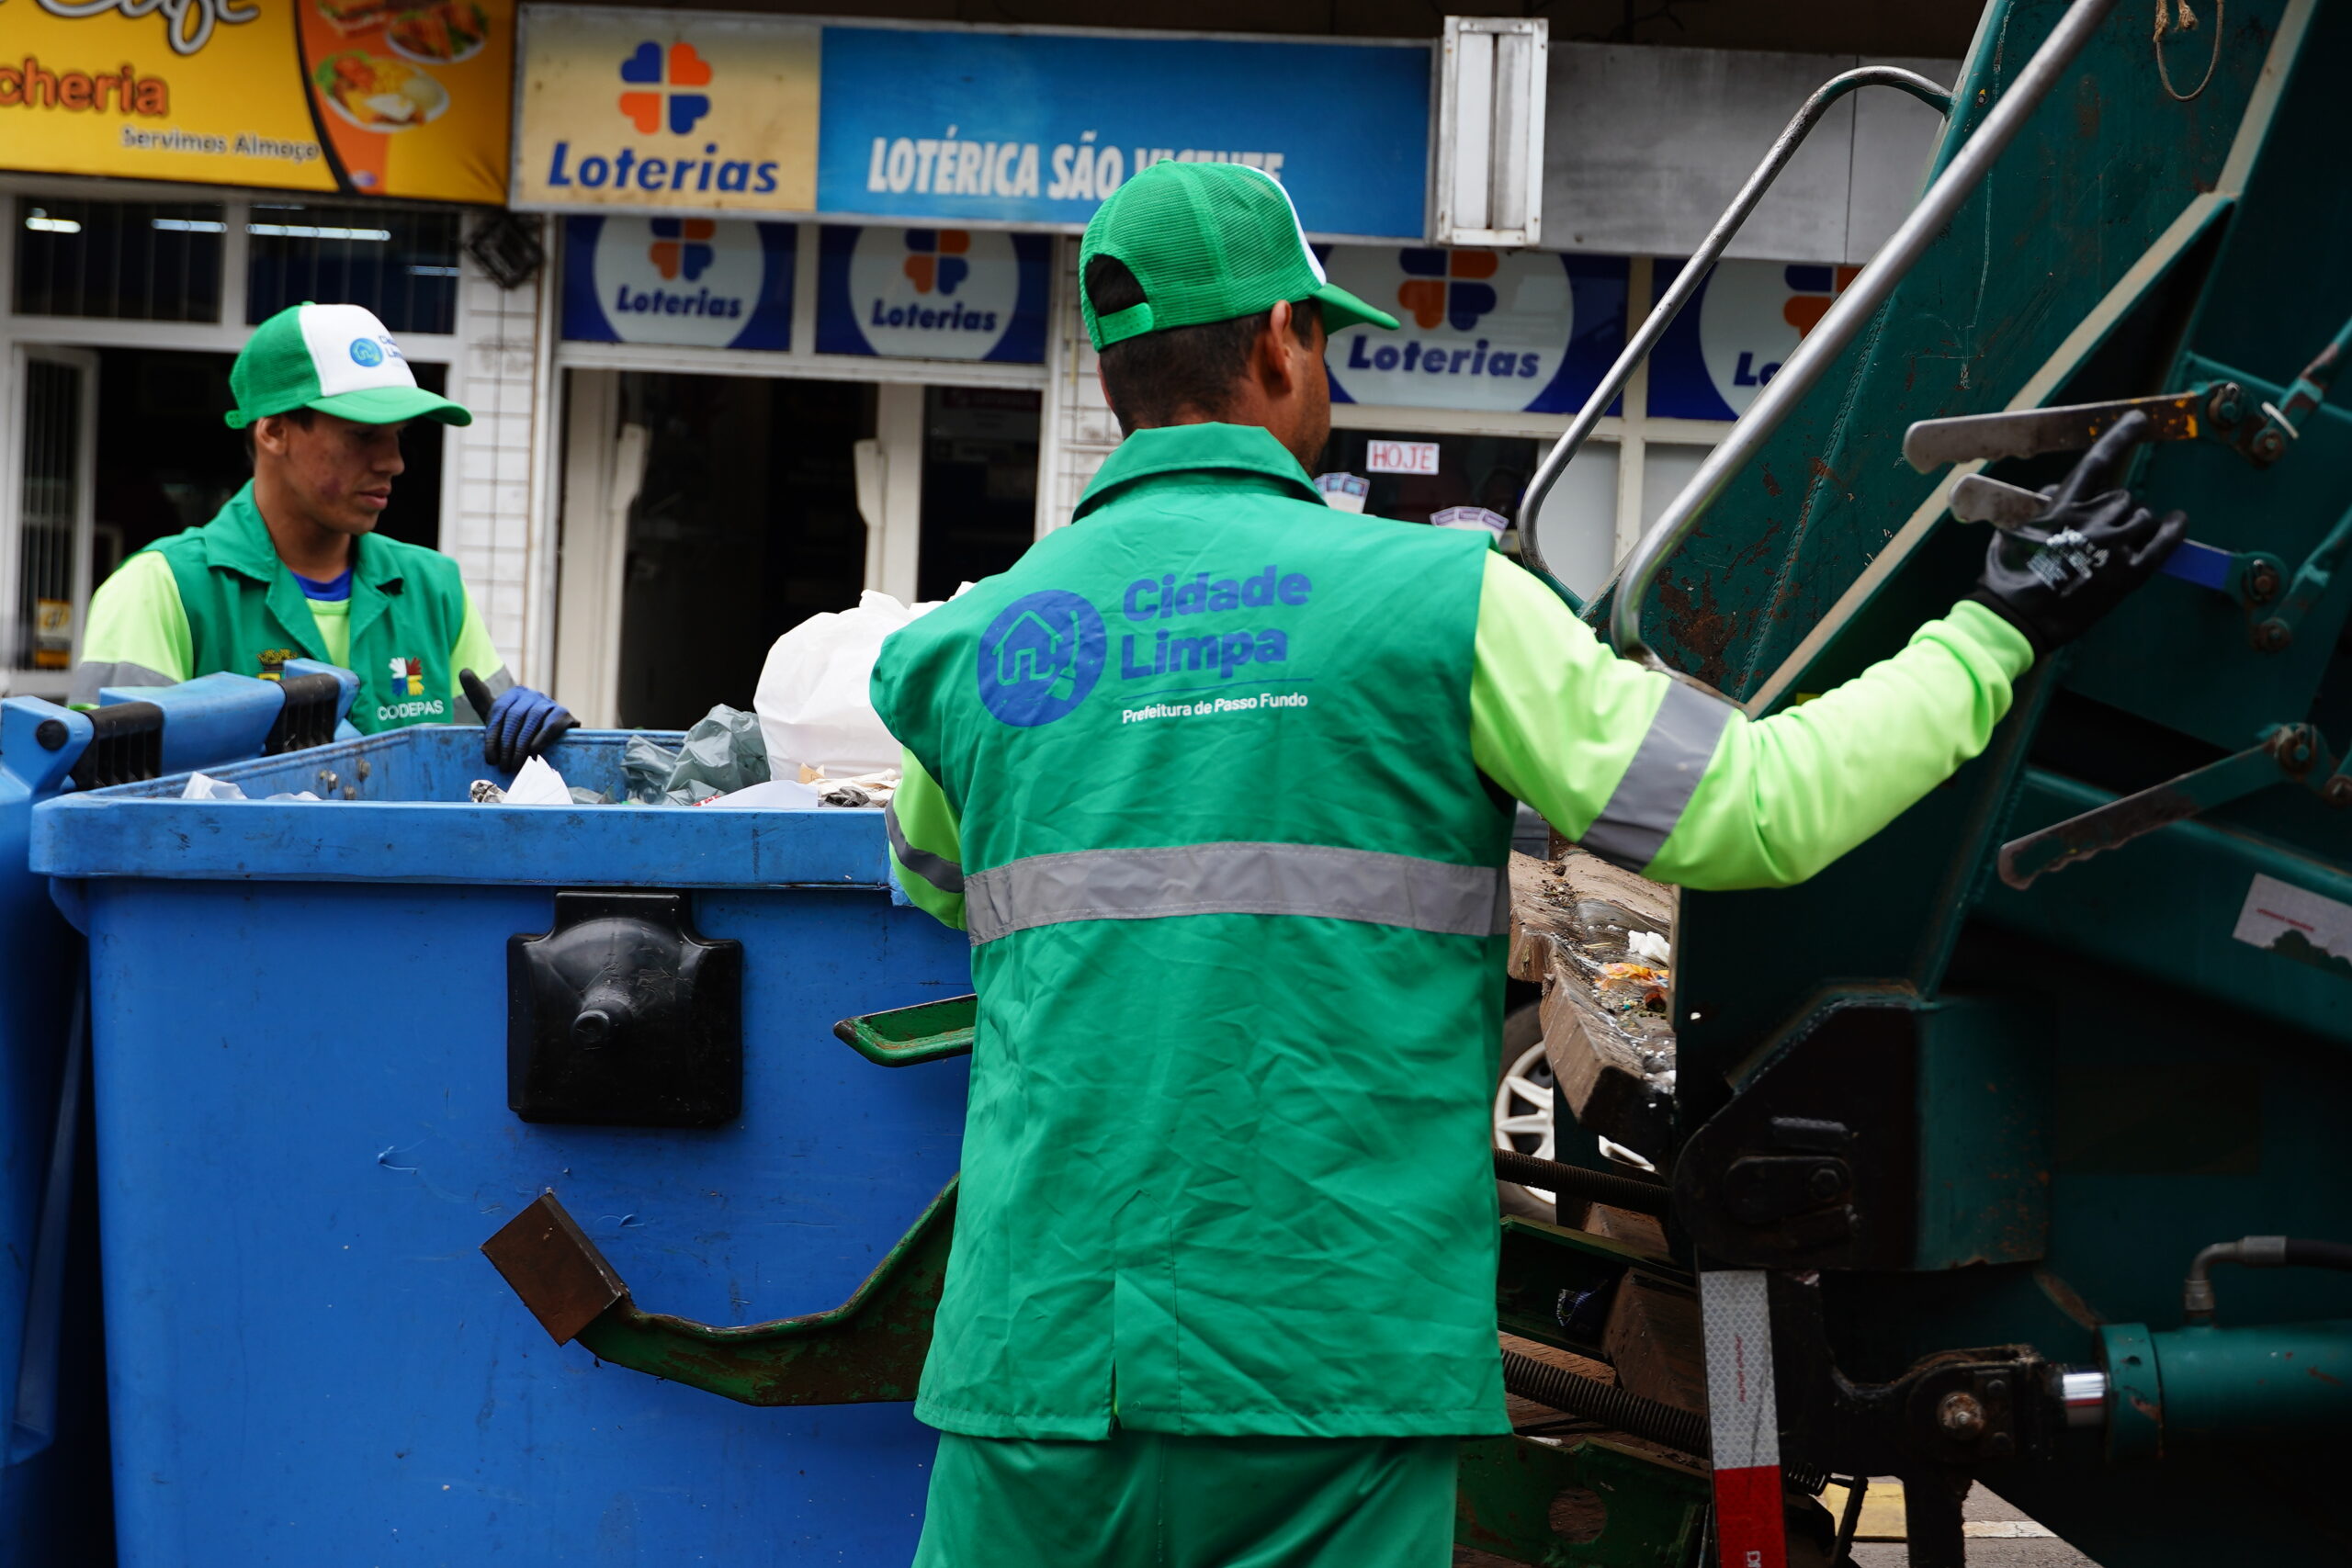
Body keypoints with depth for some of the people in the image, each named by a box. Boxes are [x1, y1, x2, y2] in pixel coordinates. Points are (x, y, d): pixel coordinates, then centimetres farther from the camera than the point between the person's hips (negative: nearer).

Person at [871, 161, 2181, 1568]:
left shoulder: (980, 638, 9)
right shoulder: (1438, 595, -2)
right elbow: (1759, 810, -3)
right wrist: (1991, 638, 12)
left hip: (1039, 1355, 3)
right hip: (1327, 1372, -2)